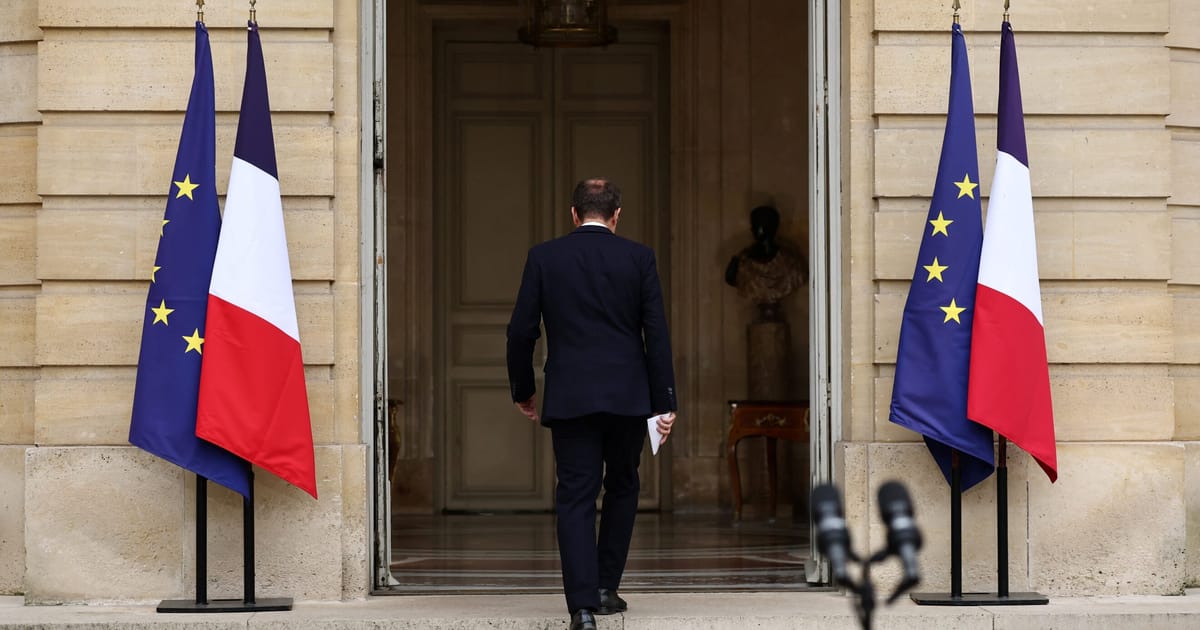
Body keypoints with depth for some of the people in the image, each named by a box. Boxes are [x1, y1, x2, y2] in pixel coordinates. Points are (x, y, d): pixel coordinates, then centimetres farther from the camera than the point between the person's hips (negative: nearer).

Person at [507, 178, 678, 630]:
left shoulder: (543, 257, 2)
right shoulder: (639, 258, 1)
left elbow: (521, 331, 1)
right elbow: (656, 333, -2)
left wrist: (522, 390, 14)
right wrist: (664, 402, 1)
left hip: (569, 397, 0)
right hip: (628, 397, 0)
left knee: (575, 497, 0)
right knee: (621, 489, 19)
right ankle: (606, 588, 20)